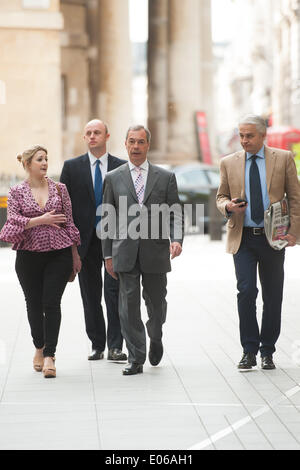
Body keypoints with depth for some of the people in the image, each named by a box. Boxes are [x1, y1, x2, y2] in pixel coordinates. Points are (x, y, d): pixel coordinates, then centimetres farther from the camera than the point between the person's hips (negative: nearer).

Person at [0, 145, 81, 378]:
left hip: (59, 254, 0)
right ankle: (39, 348, 29)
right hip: (29, 254, 0)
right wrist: (41, 220, -15)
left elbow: (69, 222, 8)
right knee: (34, 304, 9)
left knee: (52, 303, -9)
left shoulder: (59, 189, 6)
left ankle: (49, 355, -8)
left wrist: (75, 254, 8)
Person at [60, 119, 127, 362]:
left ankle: (115, 346, -6)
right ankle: (97, 345, 17)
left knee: (114, 293, -8)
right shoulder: (72, 167, 7)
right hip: (85, 240, 2)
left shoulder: (122, 167, 4)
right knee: (91, 296, 7)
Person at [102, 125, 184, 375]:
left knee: (156, 301, 8)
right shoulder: (114, 178, 8)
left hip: (155, 251, 0)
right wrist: (108, 254, 5)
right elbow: (107, 219, 9)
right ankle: (136, 359, 2)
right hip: (125, 252, 0)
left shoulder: (166, 177, 7)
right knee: (129, 303, -3)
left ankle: (155, 338, 39)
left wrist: (176, 239, -14)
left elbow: (175, 213, 4)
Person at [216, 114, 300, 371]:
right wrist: (228, 206, -9)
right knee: (246, 290, -14)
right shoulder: (229, 163, 7)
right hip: (242, 238, 0)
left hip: (272, 237, 0)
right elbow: (221, 196, 15)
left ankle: (267, 352, 18)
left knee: (272, 297, 6)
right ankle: (249, 351, -4)